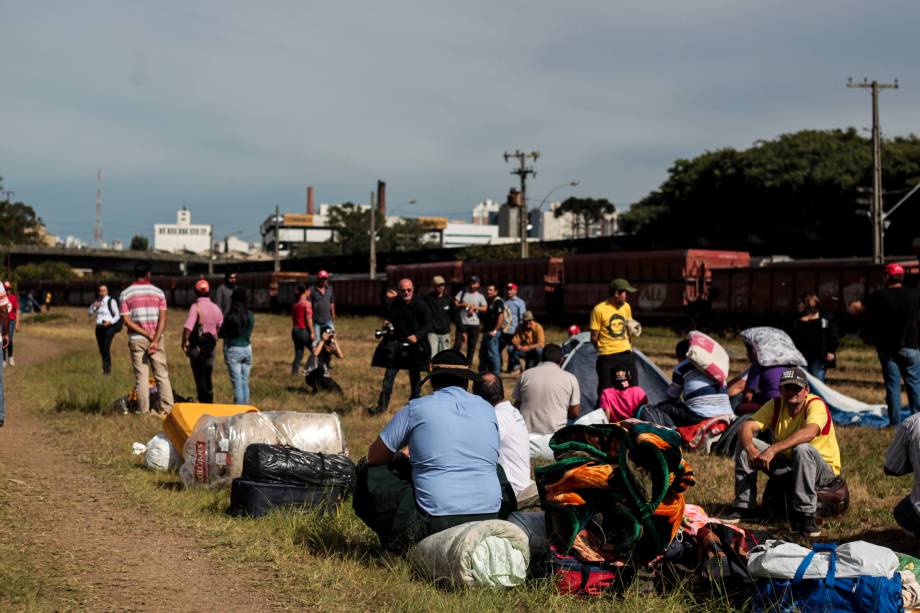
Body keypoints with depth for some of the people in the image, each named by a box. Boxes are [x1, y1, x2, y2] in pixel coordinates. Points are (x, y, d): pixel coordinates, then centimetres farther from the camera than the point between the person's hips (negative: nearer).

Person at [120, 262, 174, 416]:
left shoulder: (126, 294, 1)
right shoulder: (158, 292, 2)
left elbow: (127, 321, -7)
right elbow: (163, 319, -7)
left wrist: (148, 334, -9)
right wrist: (155, 339, -11)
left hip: (136, 340, 0)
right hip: (157, 338, 0)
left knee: (141, 377, 3)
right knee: (162, 375, 6)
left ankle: (144, 412, 2)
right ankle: (167, 409, 2)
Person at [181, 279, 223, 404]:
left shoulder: (196, 307, -14)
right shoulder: (216, 308, 3)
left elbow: (188, 327, -23)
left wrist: (184, 343, -14)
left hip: (197, 346, -5)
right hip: (211, 345, 5)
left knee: (199, 376, 2)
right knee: (208, 376, 16)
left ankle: (203, 402, 2)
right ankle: (210, 402, 20)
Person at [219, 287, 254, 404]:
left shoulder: (230, 316, -13)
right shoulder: (250, 316, 1)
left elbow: (221, 334, -5)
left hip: (233, 350, -5)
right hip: (247, 349, 5)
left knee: (237, 383, -3)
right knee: (245, 383, 11)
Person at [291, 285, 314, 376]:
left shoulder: (294, 304, 10)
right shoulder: (307, 303, -12)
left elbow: (293, 317, 13)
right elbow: (308, 319, -16)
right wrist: (312, 332, -13)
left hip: (295, 330, 7)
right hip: (304, 331, -7)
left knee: (298, 353, 12)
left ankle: (295, 372, 9)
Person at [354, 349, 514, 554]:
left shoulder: (416, 408, 0)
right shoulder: (488, 410, 11)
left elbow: (374, 457, 9)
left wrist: (401, 460, 33)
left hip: (435, 521, -3)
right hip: (490, 519, 3)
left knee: (370, 472, 16)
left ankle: (402, 540, 3)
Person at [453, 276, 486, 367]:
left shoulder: (480, 296, 10)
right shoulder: (462, 293, 7)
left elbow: (485, 308, -1)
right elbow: (455, 304, 0)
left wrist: (475, 307, -15)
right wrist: (464, 305, -14)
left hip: (474, 323, 2)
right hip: (462, 323, -2)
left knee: (471, 346, 6)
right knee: (458, 343, -7)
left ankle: (468, 365, 15)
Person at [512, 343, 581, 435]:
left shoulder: (526, 375, 5)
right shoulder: (570, 378, 2)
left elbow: (517, 405, 13)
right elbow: (574, 413, 5)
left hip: (527, 432, 3)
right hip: (555, 433, -3)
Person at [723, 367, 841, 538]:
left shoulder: (816, 405, -21)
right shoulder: (775, 405, -6)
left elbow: (809, 433, -42)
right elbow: (746, 427, -16)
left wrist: (772, 449, -49)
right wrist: (751, 450, -38)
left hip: (823, 468, -5)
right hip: (788, 464, 5)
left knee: (802, 449, -39)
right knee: (744, 443, -10)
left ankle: (805, 515, -31)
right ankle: (744, 507, -3)